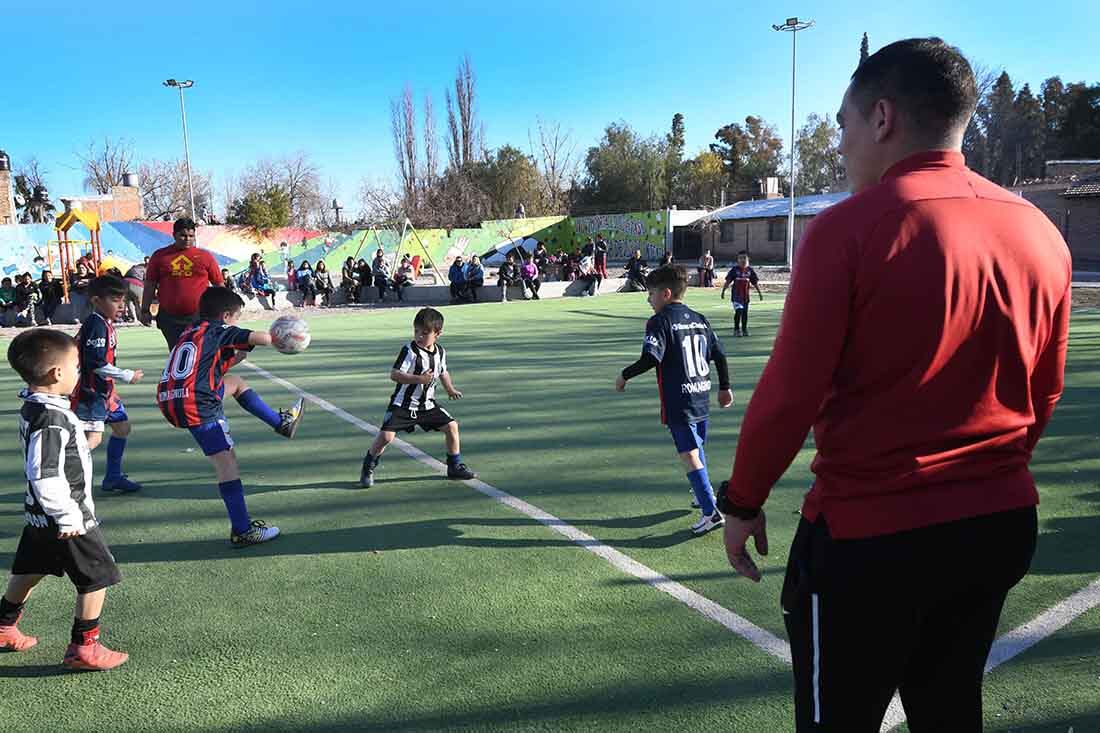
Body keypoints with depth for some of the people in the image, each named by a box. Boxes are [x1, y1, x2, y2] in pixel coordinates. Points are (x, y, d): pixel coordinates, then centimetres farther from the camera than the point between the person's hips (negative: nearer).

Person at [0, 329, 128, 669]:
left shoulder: (31, 408, 3)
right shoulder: (53, 419, -27)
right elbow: (45, 477, -32)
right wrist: (68, 516, -24)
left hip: (39, 515, 10)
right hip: (67, 519, -10)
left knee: (28, 571, 26)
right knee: (97, 577, 3)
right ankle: (83, 648, 11)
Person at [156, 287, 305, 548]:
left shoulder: (190, 333, 24)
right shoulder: (219, 330, 2)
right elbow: (258, 338, -9)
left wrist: (234, 358, 23)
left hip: (169, 402, 8)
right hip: (198, 404, -8)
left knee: (235, 382, 27)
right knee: (227, 464, -4)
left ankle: (281, 422, 32)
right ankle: (242, 531, -2)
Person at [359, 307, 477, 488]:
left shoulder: (440, 352, 1)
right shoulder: (410, 351, -18)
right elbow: (394, 374, -26)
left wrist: (450, 389, 9)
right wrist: (420, 379, -34)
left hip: (427, 404, 6)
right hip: (403, 404, -5)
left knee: (451, 426, 0)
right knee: (386, 435, -15)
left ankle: (455, 467, 17)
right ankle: (368, 469, 9)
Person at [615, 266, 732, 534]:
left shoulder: (660, 321, -11)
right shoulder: (699, 319, 10)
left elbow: (651, 359, -23)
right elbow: (720, 355, 13)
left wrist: (625, 375, -9)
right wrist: (724, 388, 22)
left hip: (678, 402, -8)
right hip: (702, 398, 8)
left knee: (689, 455, -6)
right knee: (698, 449, 24)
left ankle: (711, 512, -10)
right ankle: (704, 495, 38)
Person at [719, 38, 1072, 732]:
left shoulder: (848, 229, -16)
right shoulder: (1041, 232, 2)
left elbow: (790, 393, -16)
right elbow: (1046, 392, 11)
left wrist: (743, 503, -2)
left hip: (869, 535, -6)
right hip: (1003, 525, 6)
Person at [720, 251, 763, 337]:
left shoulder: (750, 270, 5)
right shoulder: (734, 269, -2)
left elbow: (755, 283, 11)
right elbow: (728, 281, -1)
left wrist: (759, 293, 11)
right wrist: (723, 291, -6)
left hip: (746, 295, 3)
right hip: (736, 295, -3)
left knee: (745, 313, 9)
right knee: (738, 311, -14)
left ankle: (744, 329, 22)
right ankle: (736, 329, -2)